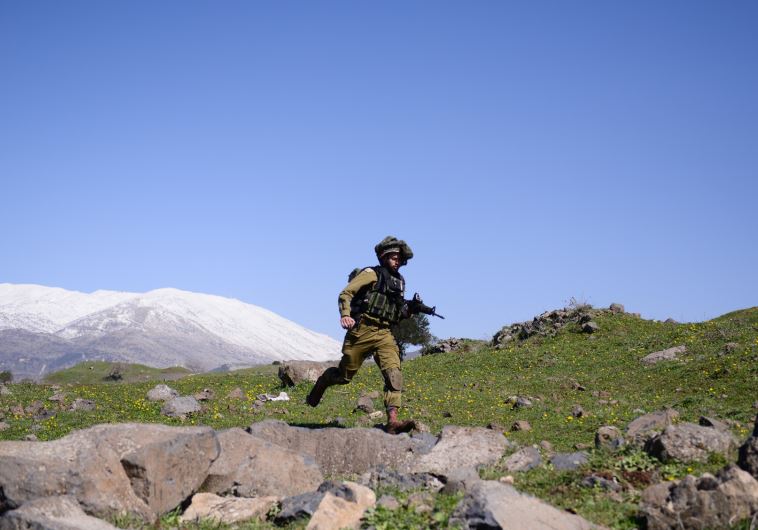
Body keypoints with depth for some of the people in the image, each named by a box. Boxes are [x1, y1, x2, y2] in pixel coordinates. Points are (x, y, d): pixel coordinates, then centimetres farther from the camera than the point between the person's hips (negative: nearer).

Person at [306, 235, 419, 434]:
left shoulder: (399, 281, 18)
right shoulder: (371, 274, -1)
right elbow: (345, 293, -10)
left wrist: (410, 309, 4)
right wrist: (345, 315, -27)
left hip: (384, 334, 5)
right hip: (362, 330, -5)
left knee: (394, 374, -16)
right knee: (344, 375, 6)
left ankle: (393, 421, -23)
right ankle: (320, 385, 40)